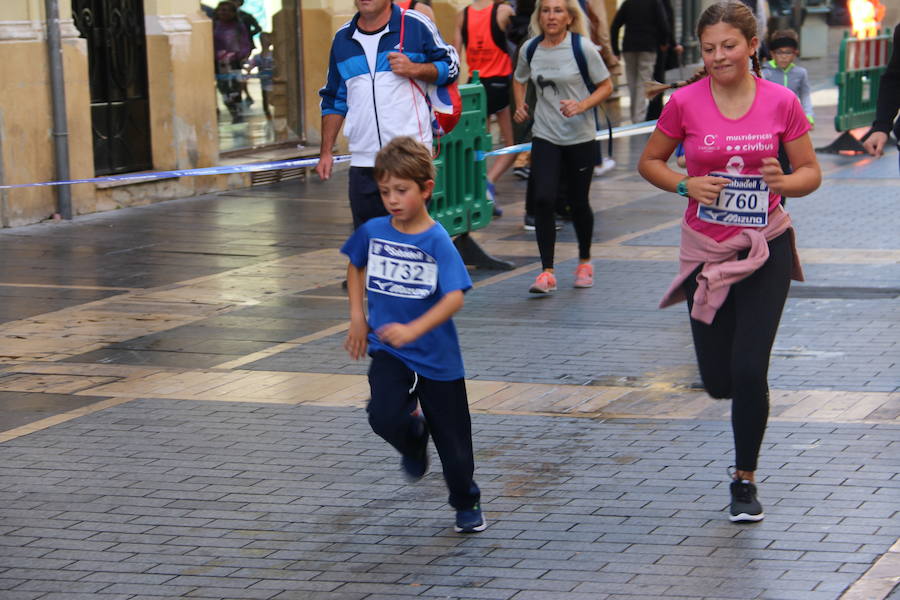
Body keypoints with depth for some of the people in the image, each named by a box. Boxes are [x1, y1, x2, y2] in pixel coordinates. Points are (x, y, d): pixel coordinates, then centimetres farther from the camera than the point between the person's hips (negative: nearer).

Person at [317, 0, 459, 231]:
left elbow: (450, 66, 7)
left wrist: (415, 69, -12)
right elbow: (334, 100, 20)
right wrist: (326, 152, 15)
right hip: (363, 159, 4)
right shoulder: (342, 38, 13)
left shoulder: (416, 25, 1)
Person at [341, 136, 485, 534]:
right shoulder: (372, 231, -2)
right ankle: (414, 436, 14)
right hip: (388, 351, 2)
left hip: (437, 356, -2)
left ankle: (467, 505, 32)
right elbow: (356, 266, 20)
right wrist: (357, 317, 11)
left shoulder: (437, 241, -16)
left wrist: (414, 330, -40)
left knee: (453, 440, 6)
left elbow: (455, 297, -26)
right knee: (384, 416, -23)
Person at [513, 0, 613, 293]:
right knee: (543, 200, -12)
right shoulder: (530, 49, 1)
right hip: (545, 137, 2)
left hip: (581, 137, -2)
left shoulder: (582, 47, -10)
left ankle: (584, 263, 32)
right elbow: (519, 80, 20)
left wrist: (581, 106, -20)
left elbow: (605, 86, -4)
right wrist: (520, 105, 2)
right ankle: (547, 272, -7)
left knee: (578, 202, 8)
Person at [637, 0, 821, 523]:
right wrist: (686, 185, -13)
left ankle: (745, 479, 12)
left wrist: (784, 182, -20)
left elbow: (811, 173, 2)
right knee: (719, 381, 4)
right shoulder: (685, 103, -8)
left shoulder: (781, 103, -7)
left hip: (765, 245, -1)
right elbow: (650, 162, 6)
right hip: (706, 249, 1)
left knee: (749, 371, -8)